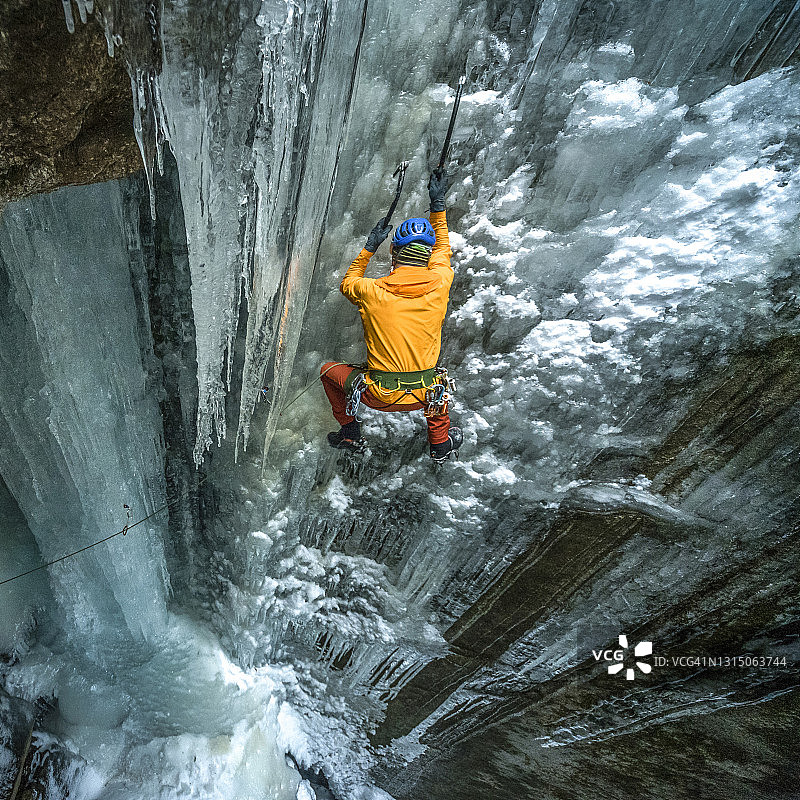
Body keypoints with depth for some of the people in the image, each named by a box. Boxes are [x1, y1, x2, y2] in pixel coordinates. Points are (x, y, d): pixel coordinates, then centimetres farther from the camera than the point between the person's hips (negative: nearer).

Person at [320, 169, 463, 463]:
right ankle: (441, 443, 45)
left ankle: (350, 432, 31)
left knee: (329, 369, 24)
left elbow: (346, 283, 10)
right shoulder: (440, 286, -11)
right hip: (423, 397, 3)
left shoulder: (372, 291, -16)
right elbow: (442, 249, 12)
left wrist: (369, 247, 14)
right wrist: (437, 204, 20)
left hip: (379, 396, -2)